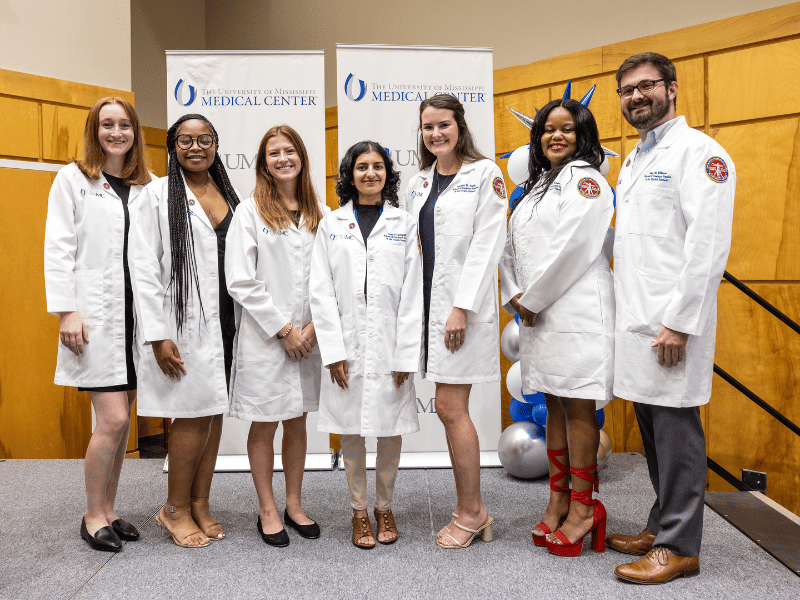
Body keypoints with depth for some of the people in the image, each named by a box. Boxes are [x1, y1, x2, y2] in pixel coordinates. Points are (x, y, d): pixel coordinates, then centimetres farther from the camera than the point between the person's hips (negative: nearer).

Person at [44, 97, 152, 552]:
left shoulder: (147, 187, 12)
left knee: (121, 420, 10)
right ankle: (93, 515, 13)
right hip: (96, 318, -4)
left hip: (138, 316, 4)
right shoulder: (73, 179, 3)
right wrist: (67, 310, -11)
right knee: (113, 419, -7)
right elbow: (59, 248, -3)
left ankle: (109, 509, 25)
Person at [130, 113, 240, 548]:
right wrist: (157, 335, -14)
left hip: (225, 320, 5)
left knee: (214, 411, 8)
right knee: (193, 414, -3)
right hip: (183, 323, -5)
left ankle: (200, 504, 22)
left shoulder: (231, 196, 13)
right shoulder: (157, 195, 0)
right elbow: (143, 268, -6)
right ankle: (175, 509, 16)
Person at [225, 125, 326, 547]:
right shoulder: (250, 212, -3)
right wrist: (283, 329, -12)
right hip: (264, 337, -3)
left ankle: (293, 505, 28)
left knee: (297, 424, 13)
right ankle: (267, 511, 23)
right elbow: (240, 281, -10)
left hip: (307, 337, 4)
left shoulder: (319, 215, 8)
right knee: (264, 427, 7)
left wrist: (313, 326, -6)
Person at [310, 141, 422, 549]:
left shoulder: (405, 225, 6)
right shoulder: (331, 225, 7)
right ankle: (359, 511, 26)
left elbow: (413, 293, 0)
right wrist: (334, 351, -8)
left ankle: (384, 507, 28)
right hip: (347, 346, 0)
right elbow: (322, 291, 1)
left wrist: (406, 354, -6)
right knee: (351, 431, 9)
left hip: (391, 346, 0)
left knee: (391, 431, 8)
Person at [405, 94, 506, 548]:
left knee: (450, 408, -5)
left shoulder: (485, 174, -2)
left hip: (463, 306, -6)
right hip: (428, 305, 6)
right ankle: (474, 510, 22)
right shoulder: (419, 182, 17)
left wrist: (462, 307, -17)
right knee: (452, 409, 9)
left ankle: (470, 512, 12)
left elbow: (486, 245, -10)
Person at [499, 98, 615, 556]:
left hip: (576, 310, -8)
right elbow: (513, 247, 16)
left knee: (578, 408, -2)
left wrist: (532, 299, -10)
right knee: (555, 407, 13)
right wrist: (515, 295, 0)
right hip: (537, 313, 8)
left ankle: (583, 509, 10)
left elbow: (573, 247, -15)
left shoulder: (586, 179, -4)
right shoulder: (537, 185, 22)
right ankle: (558, 500, 23)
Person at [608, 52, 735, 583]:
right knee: (651, 428, 14)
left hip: (670, 322, -8)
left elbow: (708, 245, -16)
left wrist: (679, 322, -19)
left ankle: (679, 546, 11)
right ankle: (662, 525, 28)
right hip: (635, 319, 8)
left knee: (675, 430, -1)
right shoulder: (633, 160, 20)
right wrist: (625, 313, 16)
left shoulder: (698, 151, -7)